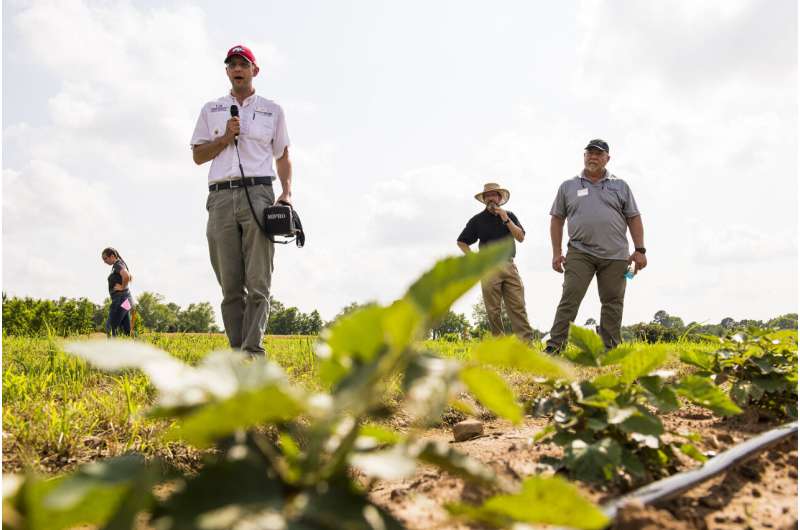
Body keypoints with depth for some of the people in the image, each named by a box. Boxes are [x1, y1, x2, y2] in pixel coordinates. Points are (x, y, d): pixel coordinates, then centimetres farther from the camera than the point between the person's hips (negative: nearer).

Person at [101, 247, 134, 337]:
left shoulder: (118, 264, -10)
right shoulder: (120, 264, 18)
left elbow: (126, 276, -32)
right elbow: (131, 278, 34)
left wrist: (123, 287, -16)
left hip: (121, 300, -10)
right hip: (126, 300, 10)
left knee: (110, 328, -9)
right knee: (126, 331, 8)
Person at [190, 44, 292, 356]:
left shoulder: (273, 110, 18)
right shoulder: (211, 110, 20)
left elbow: (283, 156, 18)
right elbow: (198, 156, 15)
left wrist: (287, 192, 1)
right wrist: (226, 137, -1)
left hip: (258, 194, -1)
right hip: (221, 198, 2)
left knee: (258, 282, -13)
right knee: (230, 286, -2)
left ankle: (253, 352, -18)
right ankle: (237, 353, 1)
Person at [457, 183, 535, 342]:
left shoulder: (509, 216, 14)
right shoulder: (477, 220, 9)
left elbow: (521, 238, 3)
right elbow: (461, 242, 14)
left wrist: (506, 220, -5)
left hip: (509, 266, 1)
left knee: (518, 306, -7)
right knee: (493, 310, -2)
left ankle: (526, 340, -10)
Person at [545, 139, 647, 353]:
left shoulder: (620, 186, 13)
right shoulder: (568, 186, 11)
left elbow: (634, 219, 11)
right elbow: (557, 219, 11)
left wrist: (640, 250, 2)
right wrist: (557, 253, 4)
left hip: (615, 256, 1)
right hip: (579, 253, -1)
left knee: (612, 302, 3)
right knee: (570, 298, -10)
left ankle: (610, 349, 9)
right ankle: (555, 346, -11)